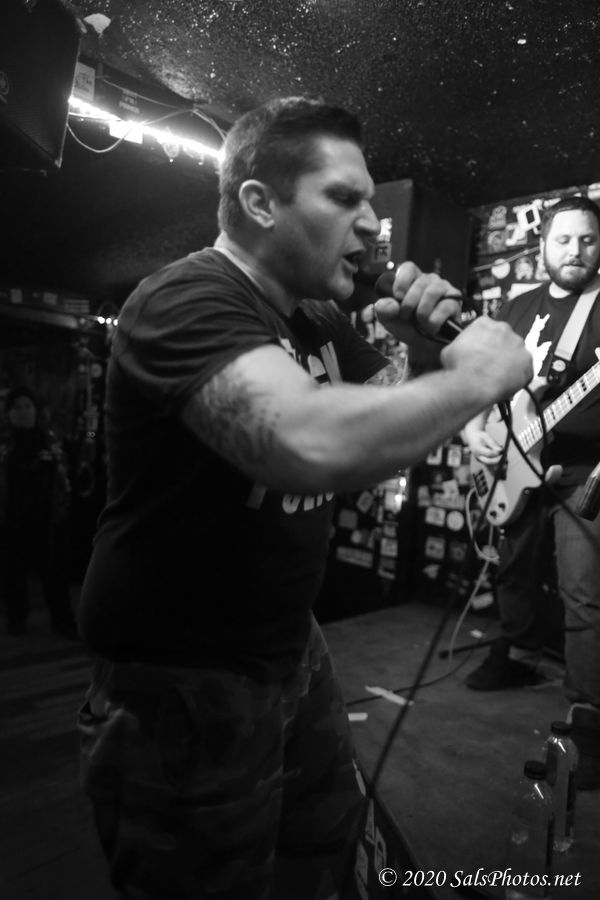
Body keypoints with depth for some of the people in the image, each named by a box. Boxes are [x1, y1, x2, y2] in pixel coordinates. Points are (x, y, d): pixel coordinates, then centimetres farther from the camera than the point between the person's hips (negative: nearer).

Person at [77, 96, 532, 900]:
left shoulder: (319, 320, 5)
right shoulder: (186, 301, -22)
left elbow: (390, 430, 12)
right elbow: (312, 443, -41)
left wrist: (417, 348, -7)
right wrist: (476, 375, -26)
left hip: (295, 654, 8)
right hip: (181, 687, -8)